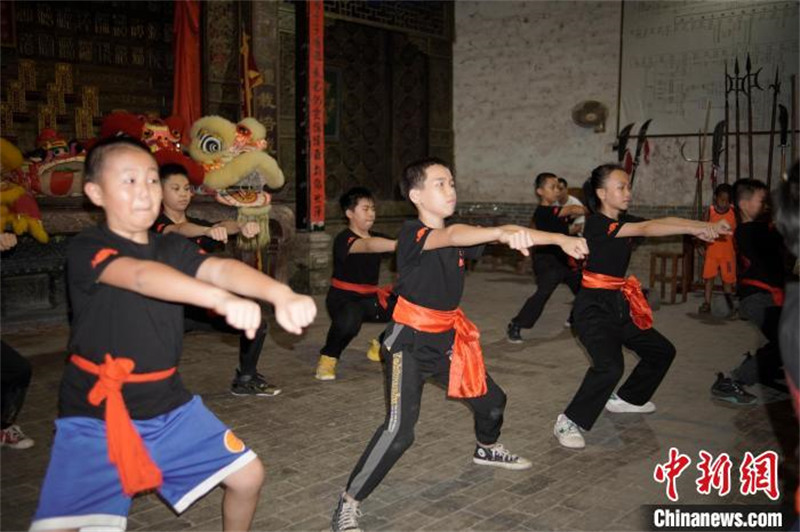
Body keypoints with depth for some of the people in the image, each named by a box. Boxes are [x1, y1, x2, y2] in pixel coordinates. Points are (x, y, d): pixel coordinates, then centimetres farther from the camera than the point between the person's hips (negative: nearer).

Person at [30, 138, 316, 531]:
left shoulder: (173, 249, 3)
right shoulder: (85, 250, -13)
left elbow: (220, 268, -18)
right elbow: (140, 276, -35)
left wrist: (279, 293, -39)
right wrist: (222, 300, -53)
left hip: (169, 406, 5)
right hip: (97, 416, -5)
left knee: (247, 476, 6)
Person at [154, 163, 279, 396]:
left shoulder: (199, 226, 9)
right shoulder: (156, 225, -7)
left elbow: (224, 225, -14)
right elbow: (179, 230, -30)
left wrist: (241, 227, -38)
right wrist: (208, 231, -52)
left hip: (201, 306, 6)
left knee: (256, 325, 3)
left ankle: (245, 380, 21)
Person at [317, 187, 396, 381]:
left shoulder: (377, 238, 7)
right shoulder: (343, 239, -18)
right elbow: (367, 246, -39)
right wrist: (400, 244, -55)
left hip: (371, 297, 8)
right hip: (343, 298, -7)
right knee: (349, 321, -40)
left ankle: (381, 347, 23)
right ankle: (328, 358, -11)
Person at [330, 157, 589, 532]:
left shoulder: (460, 237, 2)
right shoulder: (412, 234, -19)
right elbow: (451, 235, -39)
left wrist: (560, 239, -14)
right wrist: (502, 232, -56)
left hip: (447, 339, 8)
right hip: (409, 342, -8)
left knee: (491, 399, 22)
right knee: (399, 430, -20)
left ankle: (486, 448, 55)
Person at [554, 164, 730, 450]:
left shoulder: (625, 220, 9)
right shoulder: (596, 223, -16)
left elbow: (663, 221, -3)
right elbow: (646, 229, -26)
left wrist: (707, 225, -16)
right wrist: (695, 230, -31)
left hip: (619, 304, 9)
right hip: (593, 306, -9)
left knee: (662, 351, 19)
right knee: (610, 366, -27)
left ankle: (625, 399, 37)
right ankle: (569, 423, -12)